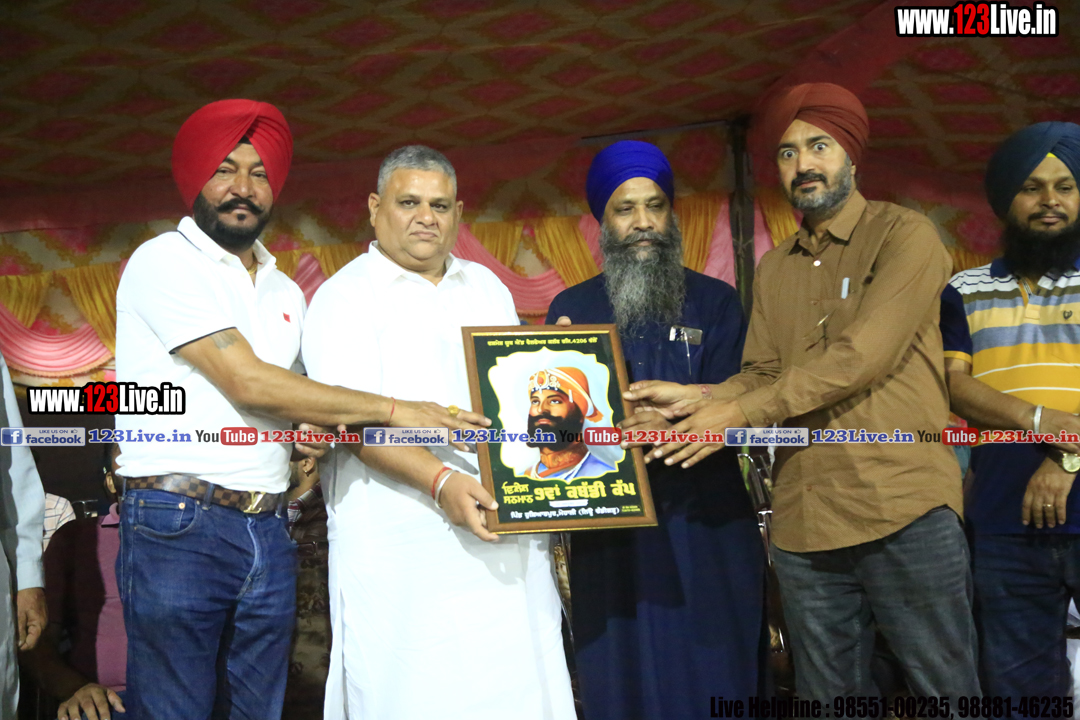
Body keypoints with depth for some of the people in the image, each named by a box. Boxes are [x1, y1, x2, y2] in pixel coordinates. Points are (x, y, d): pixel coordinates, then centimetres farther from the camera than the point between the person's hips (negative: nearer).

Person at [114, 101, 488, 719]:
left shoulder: (286, 292, 17)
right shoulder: (165, 262, -5)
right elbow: (246, 382, -15)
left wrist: (306, 433, -1)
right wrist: (393, 410, -14)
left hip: (268, 534, 6)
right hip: (177, 527, -6)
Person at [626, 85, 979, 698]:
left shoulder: (904, 235, -2)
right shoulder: (775, 269, 17)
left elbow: (861, 357, -14)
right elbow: (763, 376, 13)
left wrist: (739, 413, -15)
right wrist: (693, 396, -6)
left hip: (905, 509, -5)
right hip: (804, 521, 5)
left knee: (944, 688, 4)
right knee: (829, 691, 14)